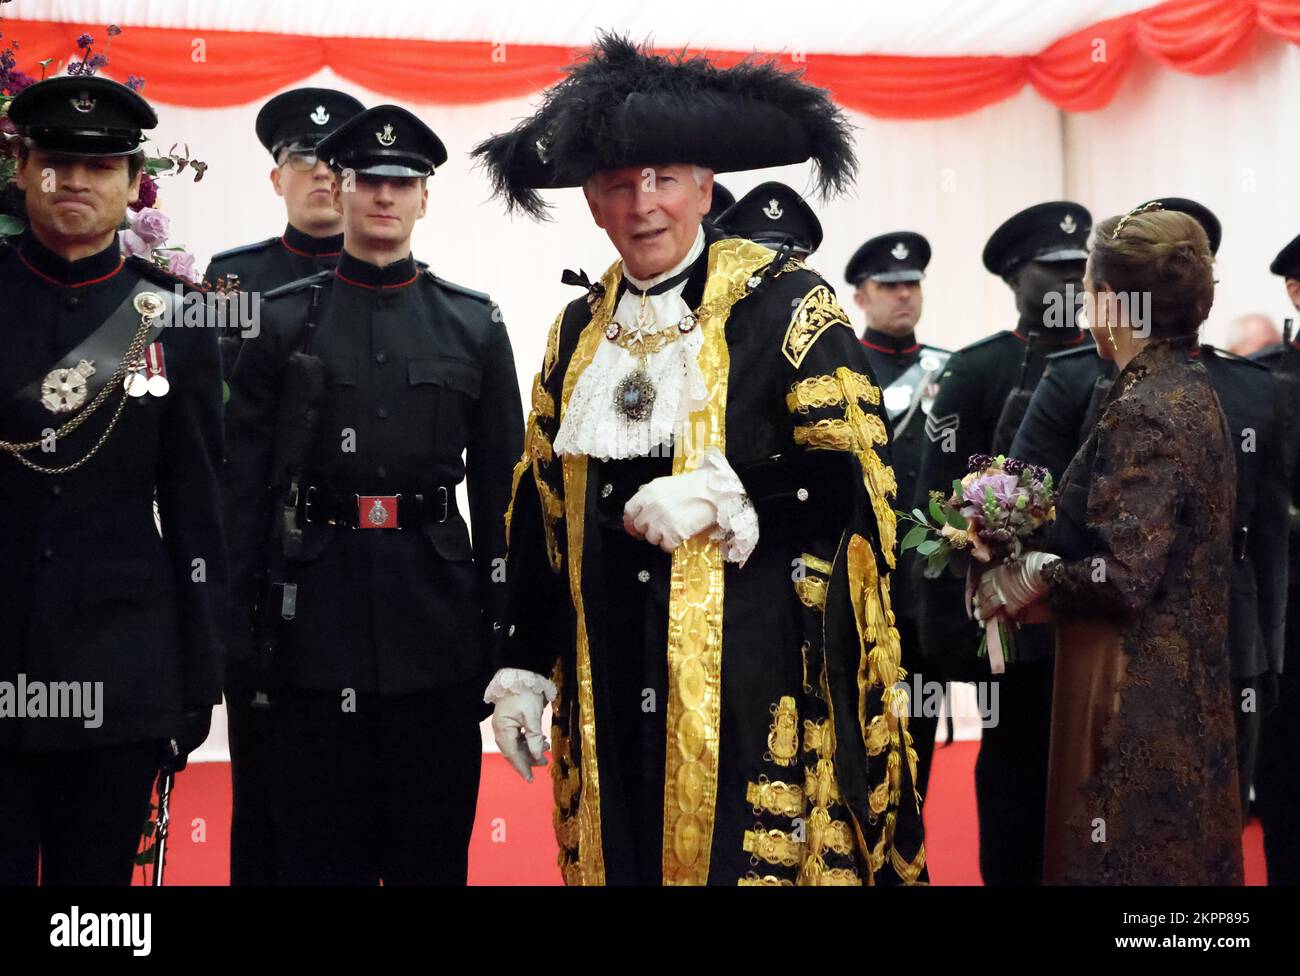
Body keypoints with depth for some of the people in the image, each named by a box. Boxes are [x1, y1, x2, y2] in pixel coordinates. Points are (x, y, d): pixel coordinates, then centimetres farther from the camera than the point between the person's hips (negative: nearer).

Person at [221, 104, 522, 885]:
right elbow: (245, 482, 2)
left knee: (435, 844, 9)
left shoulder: (475, 323, 6)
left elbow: (501, 486, 6)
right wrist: (244, 620, -3)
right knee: (318, 846, 7)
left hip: (436, 606, 1)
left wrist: (500, 620, 2)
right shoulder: (283, 319, 4)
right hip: (317, 608, 0)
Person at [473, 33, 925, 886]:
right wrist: (523, 665, 12)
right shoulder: (582, 327, 12)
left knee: (751, 853, -2)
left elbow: (855, 482, -8)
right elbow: (542, 511, 15)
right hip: (612, 678, 5)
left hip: (752, 671, -4)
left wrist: (721, 500, -20)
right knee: (620, 856, 8)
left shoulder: (786, 305, -3)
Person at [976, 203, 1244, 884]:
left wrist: (1029, 578, -8)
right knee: (1177, 856, 16)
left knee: (1123, 861, -2)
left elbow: (1124, 576, -23)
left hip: (1134, 700, -9)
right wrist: (1048, 569, 9)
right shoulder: (1191, 391, 11)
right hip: (1187, 693, 10)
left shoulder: (1143, 413, -18)